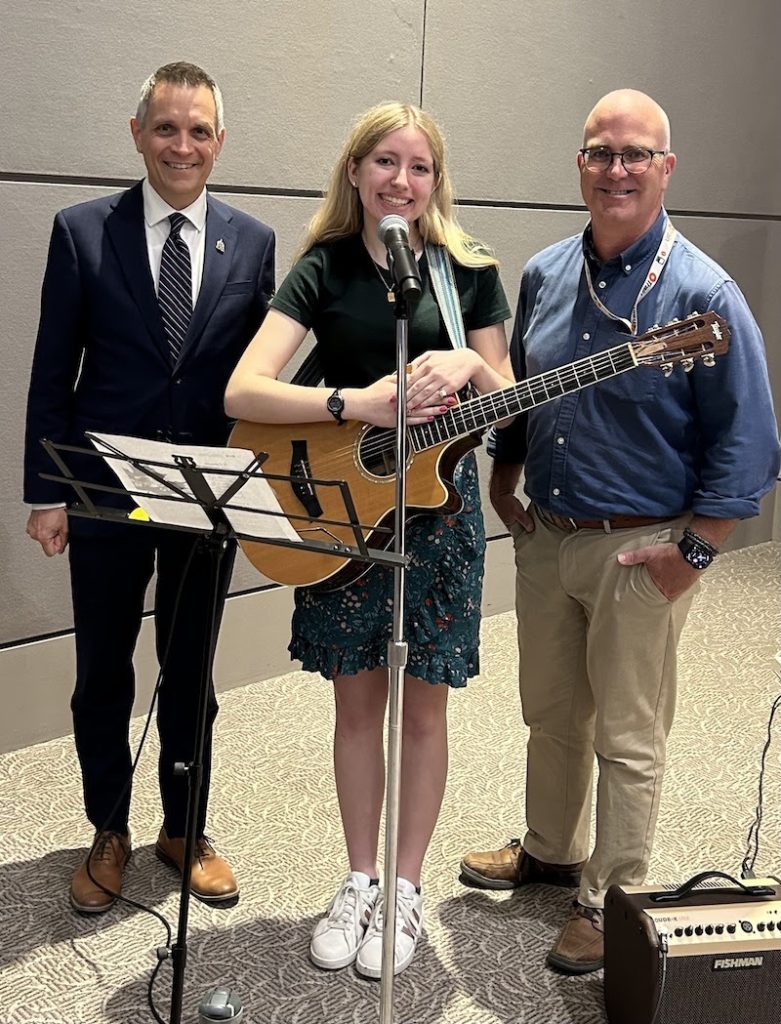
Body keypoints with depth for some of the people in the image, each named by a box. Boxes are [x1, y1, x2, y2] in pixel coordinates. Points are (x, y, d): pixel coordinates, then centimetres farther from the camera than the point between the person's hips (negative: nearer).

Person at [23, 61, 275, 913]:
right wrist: (45, 492, -4)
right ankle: (108, 833, 31)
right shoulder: (82, 231, -2)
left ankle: (184, 829, 32)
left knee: (190, 671, 14)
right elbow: (52, 371, -2)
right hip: (105, 490, -1)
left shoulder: (253, 243, 2)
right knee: (102, 673, 11)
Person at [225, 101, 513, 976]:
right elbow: (242, 393, -16)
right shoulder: (324, 270, -4)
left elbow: (504, 403, 5)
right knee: (357, 705, 11)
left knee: (421, 706, 9)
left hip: (439, 509, 0)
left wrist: (471, 365, -16)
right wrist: (359, 402, -27)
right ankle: (360, 881, 29)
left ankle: (406, 889, 27)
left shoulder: (470, 271, 0)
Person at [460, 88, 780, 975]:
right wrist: (503, 484, 13)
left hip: (639, 551, -5)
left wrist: (693, 549, -16)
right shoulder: (544, 275, 4)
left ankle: (609, 901, 26)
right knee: (550, 715, 20)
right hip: (544, 535, 6)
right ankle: (549, 849, 42)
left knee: (626, 738, 8)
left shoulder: (701, 294, -14)